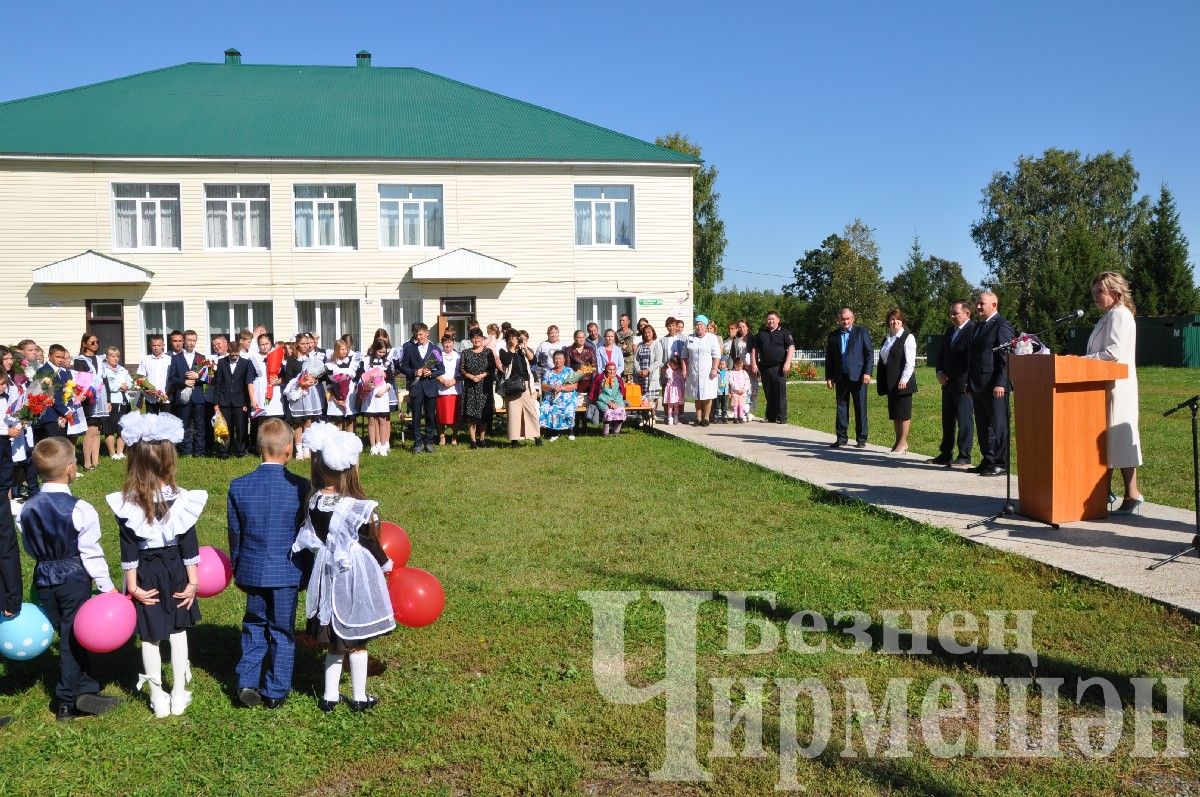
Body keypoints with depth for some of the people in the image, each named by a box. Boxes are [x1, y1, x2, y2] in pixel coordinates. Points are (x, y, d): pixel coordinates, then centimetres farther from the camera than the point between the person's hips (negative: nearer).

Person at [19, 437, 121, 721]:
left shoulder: (27, 508, -1)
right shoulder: (79, 510, -19)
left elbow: (30, 548, 10)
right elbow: (91, 554, -16)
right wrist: (107, 587, -7)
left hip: (44, 580, 5)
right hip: (74, 580, -5)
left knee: (68, 635, 15)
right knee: (72, 639, 6)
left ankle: (86, 691, 20)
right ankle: (66, 702, 14)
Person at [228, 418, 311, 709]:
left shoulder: (239, 486, -7)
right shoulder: (300, 487, -14)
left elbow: (235, 534, 3)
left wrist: (238, 570, 16)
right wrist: (306, 570, 9)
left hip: (252, 571, 2)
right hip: (287, 572, -2)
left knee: (254, 625, 21)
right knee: (282, 631, 11)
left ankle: (248, 682, 13)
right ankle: (276, 692, 18)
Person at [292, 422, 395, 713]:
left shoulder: (312, 504, -8)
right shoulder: (361, 509, -21)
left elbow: (309, 542, 3)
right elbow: (371, 545, -12)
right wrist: (387, 566, 6)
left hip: (326, 578, 4)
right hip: (357, 579, -4)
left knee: (334, 640, 19)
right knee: (357, 642, 11)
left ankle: (330, 696, 27)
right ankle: (359, 697, 24)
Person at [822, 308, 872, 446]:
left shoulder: (862, 332, 3)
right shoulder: (833, 335, 10)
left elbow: (870, 353, 0)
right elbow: (829, 358, 12)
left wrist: (867, 373, -10)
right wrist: (828, 377, 5)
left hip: (858, 376, -3)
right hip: (841, 377, 3)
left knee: (860, 408, 1)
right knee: (841, 407, 6)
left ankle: (861, 439, 8)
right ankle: (842, 438, 13)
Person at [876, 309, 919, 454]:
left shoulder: (908, 337, -6)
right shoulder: (887, 338, 17)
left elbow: (910, 362, -13)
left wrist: (904, 379, -20)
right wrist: (880, 381, 15)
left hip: (902, 381, -8)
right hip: (890, 381, 8)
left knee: (903, 412, -3)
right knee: (894, 413, 11)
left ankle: (903, 442, 3)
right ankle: (898, 440, 18)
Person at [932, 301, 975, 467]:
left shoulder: (973, 330, -11)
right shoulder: (950, 331, 16)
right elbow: (941, 354, 21)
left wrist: (950, 376, -15)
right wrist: (940, 372, 4)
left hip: (963, 383, -8)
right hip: (948, 383, 8)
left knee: (964, 420, -4)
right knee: (947, 420, 12)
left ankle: (964, 456, 1)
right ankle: (946, 455, 19)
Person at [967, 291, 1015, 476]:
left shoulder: (1002, 326, -8)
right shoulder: (978, 326, 20)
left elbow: (1006, 357, -15)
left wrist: (1000, 384, -21)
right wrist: (970, 382, 17)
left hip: (995, 386, -9)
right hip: (978, 385, 9)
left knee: (998, 425, -4)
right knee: (982, 426, 12)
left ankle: (1001, 463, 0)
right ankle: (988, 461, 19)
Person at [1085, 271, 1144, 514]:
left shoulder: (1120, 315, -11)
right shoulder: (1108, 317, 20)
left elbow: (1114, 351, -21)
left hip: (1116, 385, -10)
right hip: (1105, 386, 10)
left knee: (1119, 439, -8)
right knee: (1106, 440, 10)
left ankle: (1132, 496, -5)